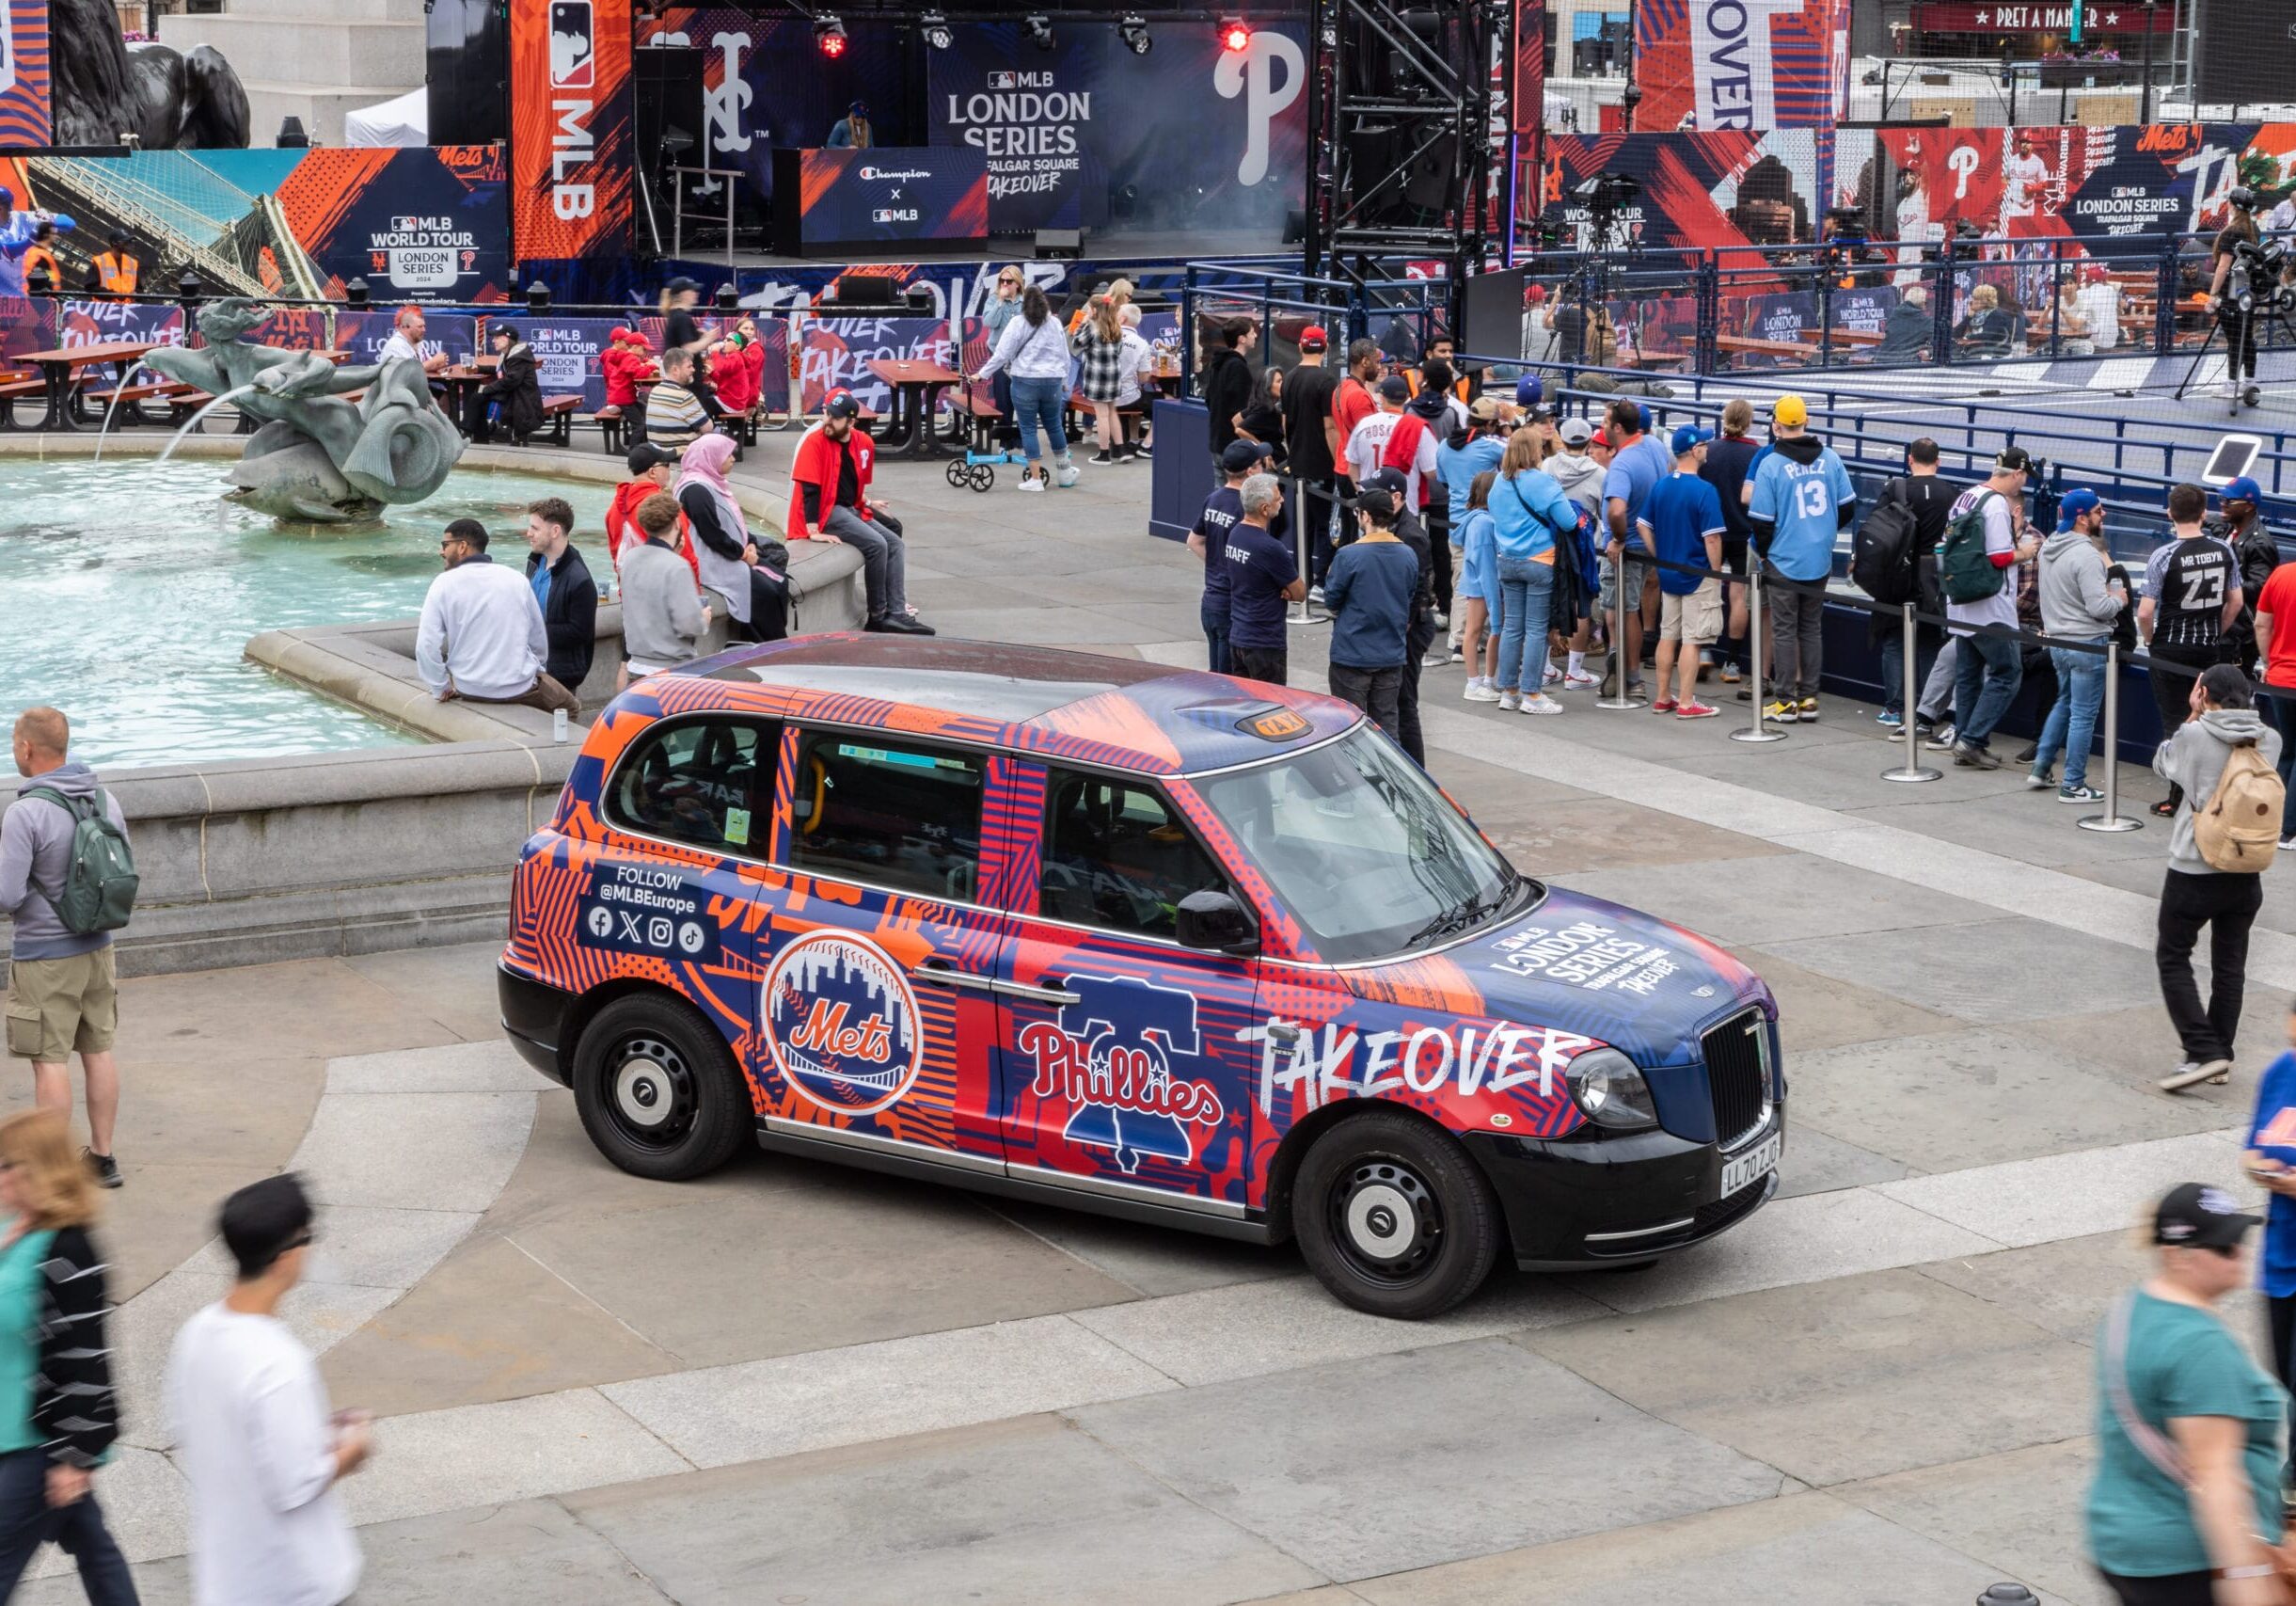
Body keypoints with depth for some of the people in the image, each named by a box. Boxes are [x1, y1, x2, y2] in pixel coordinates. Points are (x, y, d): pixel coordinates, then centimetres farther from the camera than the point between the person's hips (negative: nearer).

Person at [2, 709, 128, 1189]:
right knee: (98, 1051, 15)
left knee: (50, 1061, 2)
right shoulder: (104, 799, 0)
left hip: (45, 956, -6)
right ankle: (103, 1157, 23)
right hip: (97, 948, 7)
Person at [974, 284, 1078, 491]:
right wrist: (1064, 380, 26)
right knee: (1054, 425, 18)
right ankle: (1065, 471, 28)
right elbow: (1064, 355, 12)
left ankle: (1035, 478, 0)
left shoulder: (1018, 324, -6)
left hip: (1025, 381, -4)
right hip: (1052, 381, 4)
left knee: (1028, 428, 2)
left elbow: (1002, 355, -8)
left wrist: (982, 374, 1)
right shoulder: (1054, 323, 6)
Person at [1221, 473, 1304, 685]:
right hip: (1265, 644, -8)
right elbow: (1300, 593, -12)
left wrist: (1283, 589, -5)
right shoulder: (1270, 548, -22)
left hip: (1237, 637, 8)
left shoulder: (1235, 534, 4)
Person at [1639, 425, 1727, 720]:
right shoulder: (1704, 491, -18)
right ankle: (1686, 703, 1)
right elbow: (1712, 538, -19)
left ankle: (1662, 698, 21)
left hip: (1667, 573, 6)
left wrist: (1661, 558, 14)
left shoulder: (1660, 486, 2)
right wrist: (1717, 573, -7)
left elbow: (1643, 526, 8)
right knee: (1691, 640, -2)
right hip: (1698, 576, -6)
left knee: (1667, 636, 15)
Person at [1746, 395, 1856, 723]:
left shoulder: (1770, 464, -13)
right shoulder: (1830, 458, 0)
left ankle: (1787, 701, 5)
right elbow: (1848, 508, 6)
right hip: (1820, 562, 4)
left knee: (1784, 631, 4)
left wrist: (1764, 551, 7)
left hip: (1784, 562, -4)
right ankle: (1809, 699, 15)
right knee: (1812, 629, 13)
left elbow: (1760, 518, -11)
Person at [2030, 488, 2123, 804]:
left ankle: (2040, 768, 25)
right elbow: (2098, 608, -24)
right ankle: (2073, 786, 5)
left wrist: (2106, 593, 14)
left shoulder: (2049, 547, 6)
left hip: (2058, 641, 9)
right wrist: (2119, 599, -4)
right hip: (2087, 643, -9)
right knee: (2084, 715, 0)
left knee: (2064, 703, 25)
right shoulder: (2086, 555, -21)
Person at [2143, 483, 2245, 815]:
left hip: (2170, 651, -4)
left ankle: (2177, 798, 5)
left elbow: (2145, 612, -17)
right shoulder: (2224, 552, -1)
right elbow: (2236, 602, 6)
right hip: (2211, 651, 4)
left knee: (2174, 724, 4)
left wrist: (2150, 640, 1)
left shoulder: (2164, 556, -15)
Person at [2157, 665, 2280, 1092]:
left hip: (2193, 873, -5)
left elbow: (2162, 765, 2)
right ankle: (2221, 1057, 19)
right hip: (2246, 876, 5)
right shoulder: (2269, 740, -3)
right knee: (2230, 965, 15)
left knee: (2173, 958, 6)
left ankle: (2203, 1051, -5)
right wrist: (2202, 721, 11)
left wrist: (2193, 716, 4)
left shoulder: (2195, 736, -16)